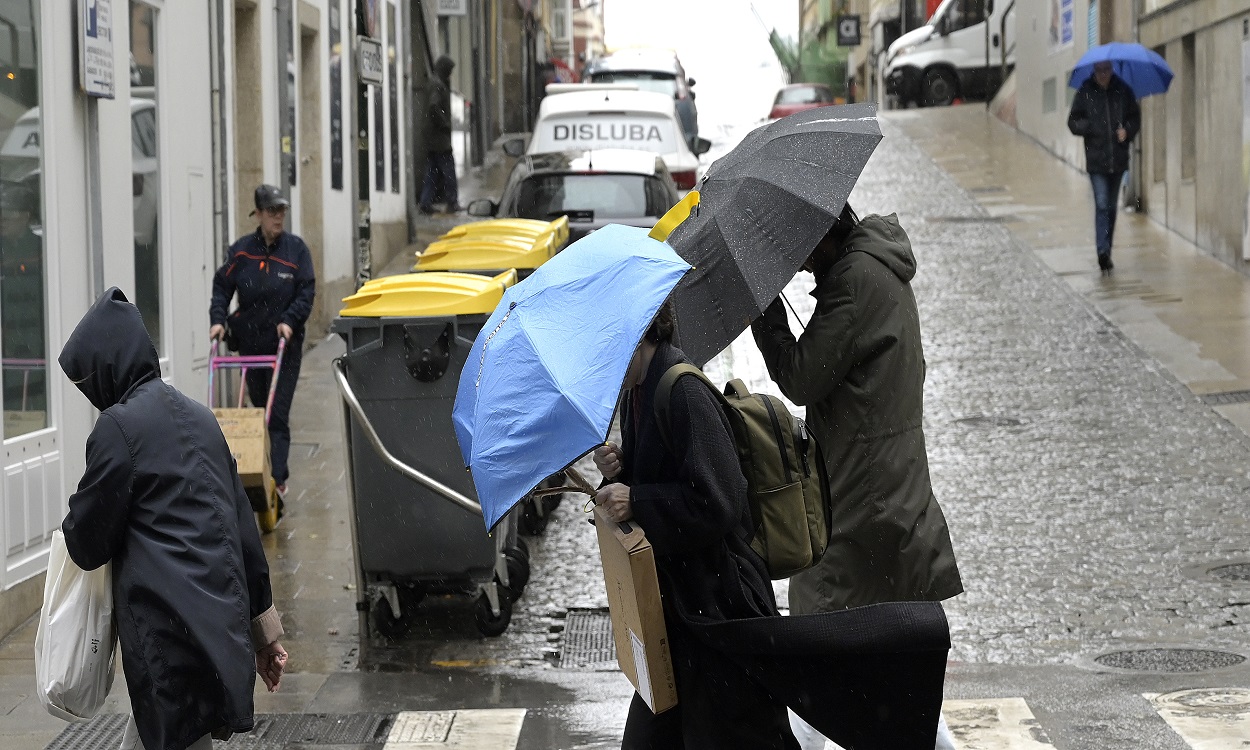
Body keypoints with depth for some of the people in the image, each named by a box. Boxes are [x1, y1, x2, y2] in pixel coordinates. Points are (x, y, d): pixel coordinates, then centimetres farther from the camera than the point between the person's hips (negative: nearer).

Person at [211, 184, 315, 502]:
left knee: (277, 415, -10)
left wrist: (289, 321, -17)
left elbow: (306, 292, -3)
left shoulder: (296, 249, -2)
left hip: (285, 344, -2)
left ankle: (278, 480, -13)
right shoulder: (241, 250, 2)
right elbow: (222, 286, 5)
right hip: (250, 342, 3)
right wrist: (218, 319, -10)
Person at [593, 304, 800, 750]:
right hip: (674, 600, 10)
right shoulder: (637, 393, 11)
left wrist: (634, 500, -23)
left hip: (719, 605, -10)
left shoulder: (685, 393, -19)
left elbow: (716, 503, -25)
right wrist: (619, 472, -2)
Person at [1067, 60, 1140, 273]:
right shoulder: (1085, 92, -1)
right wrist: (1089, 127, -17)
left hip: (1118, 159, 3)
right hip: (1096, 159, -3)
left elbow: (1135, 117, 12)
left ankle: (1107, 254, 22)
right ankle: (1102, 251, -19)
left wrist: (1127, 131, -8)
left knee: (1111, 207, 12)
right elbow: (1073, 122, 2)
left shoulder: (1123, 91, 4)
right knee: (1101, 205, -13)